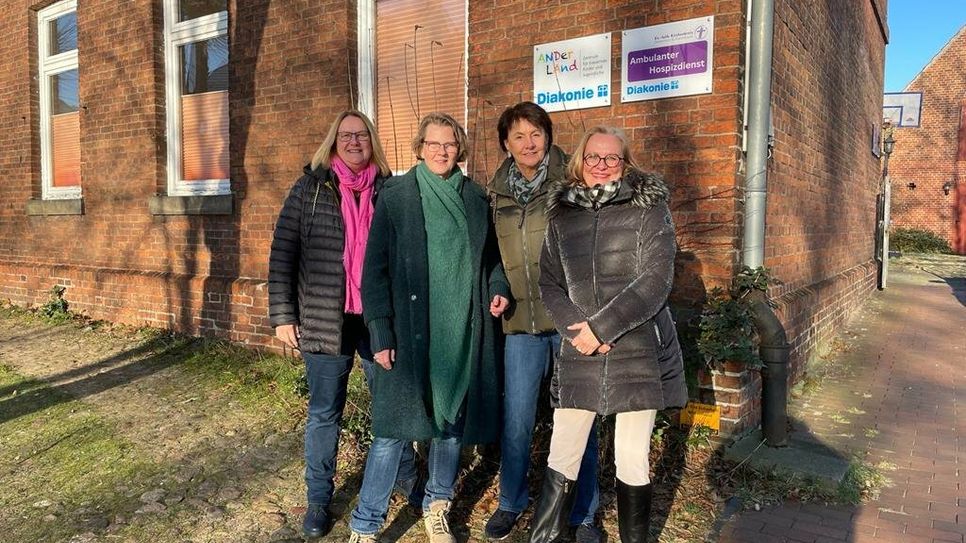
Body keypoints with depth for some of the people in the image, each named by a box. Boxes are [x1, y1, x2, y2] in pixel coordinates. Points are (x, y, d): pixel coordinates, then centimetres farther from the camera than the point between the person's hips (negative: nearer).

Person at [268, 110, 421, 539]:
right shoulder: (309, 188, 1)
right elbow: (283, 254, -1)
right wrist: (283, 315, -6)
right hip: (325, 320, -1)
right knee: (324, 412, 11)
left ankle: (408, 479, 34)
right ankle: (318, 498, 29)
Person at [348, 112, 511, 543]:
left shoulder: (475, 198, 10)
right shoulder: (396, 196, -1)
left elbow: (489, 254, 19)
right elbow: (375, 268, -4)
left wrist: (498, 287, -2)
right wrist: (380, 333, -10)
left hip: (462, 330, 4)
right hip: (412, 331, -4)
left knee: (453, 422, 13)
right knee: (394, 428, -2)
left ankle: (436, 508, 34)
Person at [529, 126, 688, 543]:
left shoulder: (649, 209, -1)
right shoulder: (562, 214, 9)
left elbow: (655, 281, -11)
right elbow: (549, 284, 8)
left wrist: (601, 326, -16)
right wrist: (577, 327, -10)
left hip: (639, 353, -2)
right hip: (580, 354, 3)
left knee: (632, 462, 6)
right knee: (561, 459, 5)